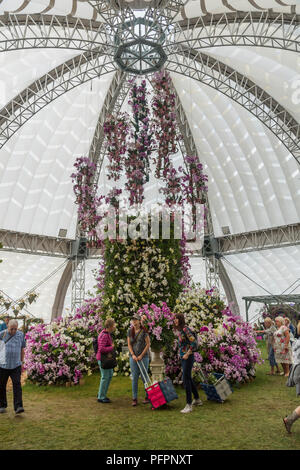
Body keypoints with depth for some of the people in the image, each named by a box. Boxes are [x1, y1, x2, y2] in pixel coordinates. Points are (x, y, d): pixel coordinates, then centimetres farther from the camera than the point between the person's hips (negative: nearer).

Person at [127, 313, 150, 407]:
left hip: (143, 357, -3)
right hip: (133, 357, 3)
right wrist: (133, 355, -7)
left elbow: (148, 344, -6)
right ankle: (134, 399, 12)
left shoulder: (144, 331, -7)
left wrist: (141, 355, -10)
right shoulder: (130, 331, 4)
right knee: (134, 378, 4)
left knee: (144, 377, 2)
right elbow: (129, 344, 5)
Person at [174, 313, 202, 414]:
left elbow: (193, 342, -22)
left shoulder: (185, 329, -17)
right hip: (182, 357, 10)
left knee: (186, 379, -9)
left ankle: (189, 405, -4)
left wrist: (187, 354, -19)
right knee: (188, 378, 18)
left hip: (188, 357, -10)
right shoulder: (179, 330, 10)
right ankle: (197, 399, 33)